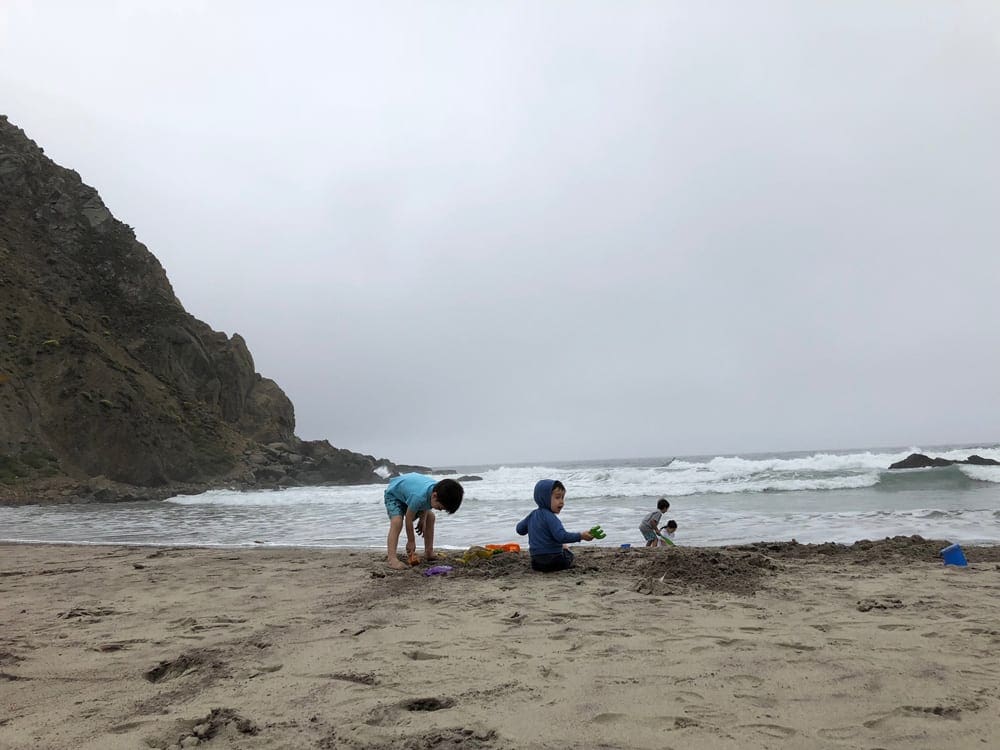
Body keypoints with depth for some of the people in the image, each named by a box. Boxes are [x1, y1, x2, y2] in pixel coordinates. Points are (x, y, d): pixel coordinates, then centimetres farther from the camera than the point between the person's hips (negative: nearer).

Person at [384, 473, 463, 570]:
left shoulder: (437, 489, -25)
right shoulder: (419, 496, -45)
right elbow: (408, 519, -30)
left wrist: (422, 519, -9)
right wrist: (411, 542, -20)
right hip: (393, 493, -7)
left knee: (430, 516, 0)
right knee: (397, 521, -29)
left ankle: (429, 553, 9)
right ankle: (391, 558, -34)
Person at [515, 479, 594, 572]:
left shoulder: (532, 515, 10)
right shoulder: (550, 517, -17)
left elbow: (519, 529, 21)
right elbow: (561, 536, -26)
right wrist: (580, 536, -23)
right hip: (553, 561, -5)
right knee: (568, 553, 22)